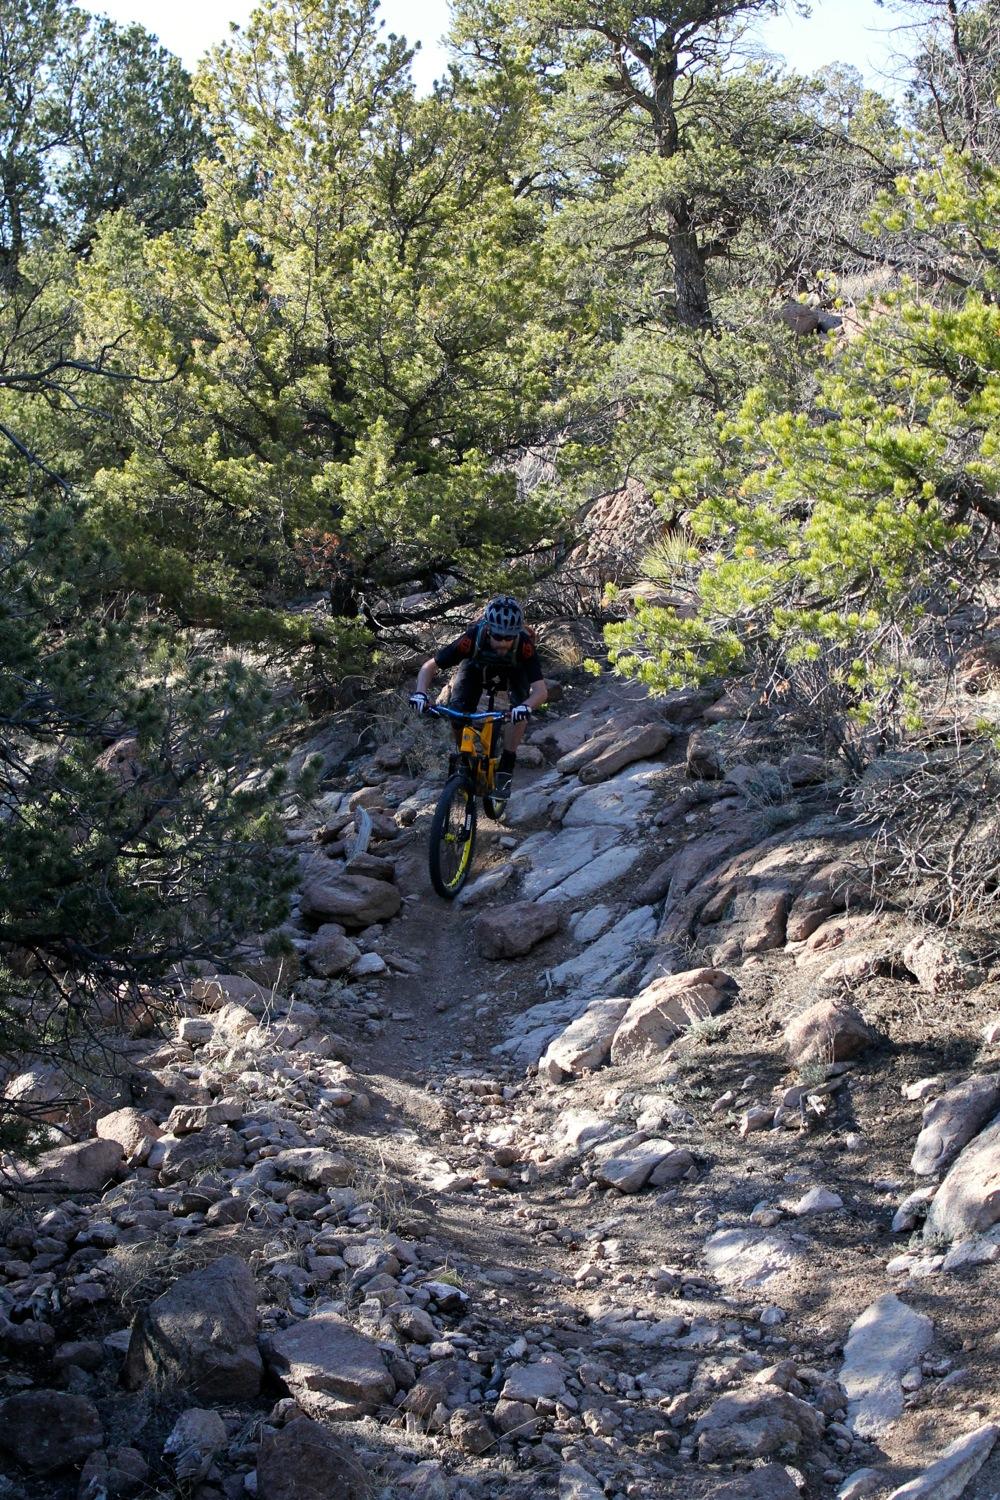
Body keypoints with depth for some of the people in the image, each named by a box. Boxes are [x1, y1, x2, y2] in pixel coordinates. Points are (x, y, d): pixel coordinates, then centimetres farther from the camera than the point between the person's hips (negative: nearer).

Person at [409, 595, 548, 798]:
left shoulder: (524, 644, -40)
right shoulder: (472, 639, -40)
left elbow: (541, 691, -43)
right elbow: (430, 666, -29)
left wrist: (526, 706, -65)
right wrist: (420, 692, -48)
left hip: (512, 672, 0)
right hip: (475, 668, 0)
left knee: (520, 711, -27)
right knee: (457, 712, -22)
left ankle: (506, 768, -12)